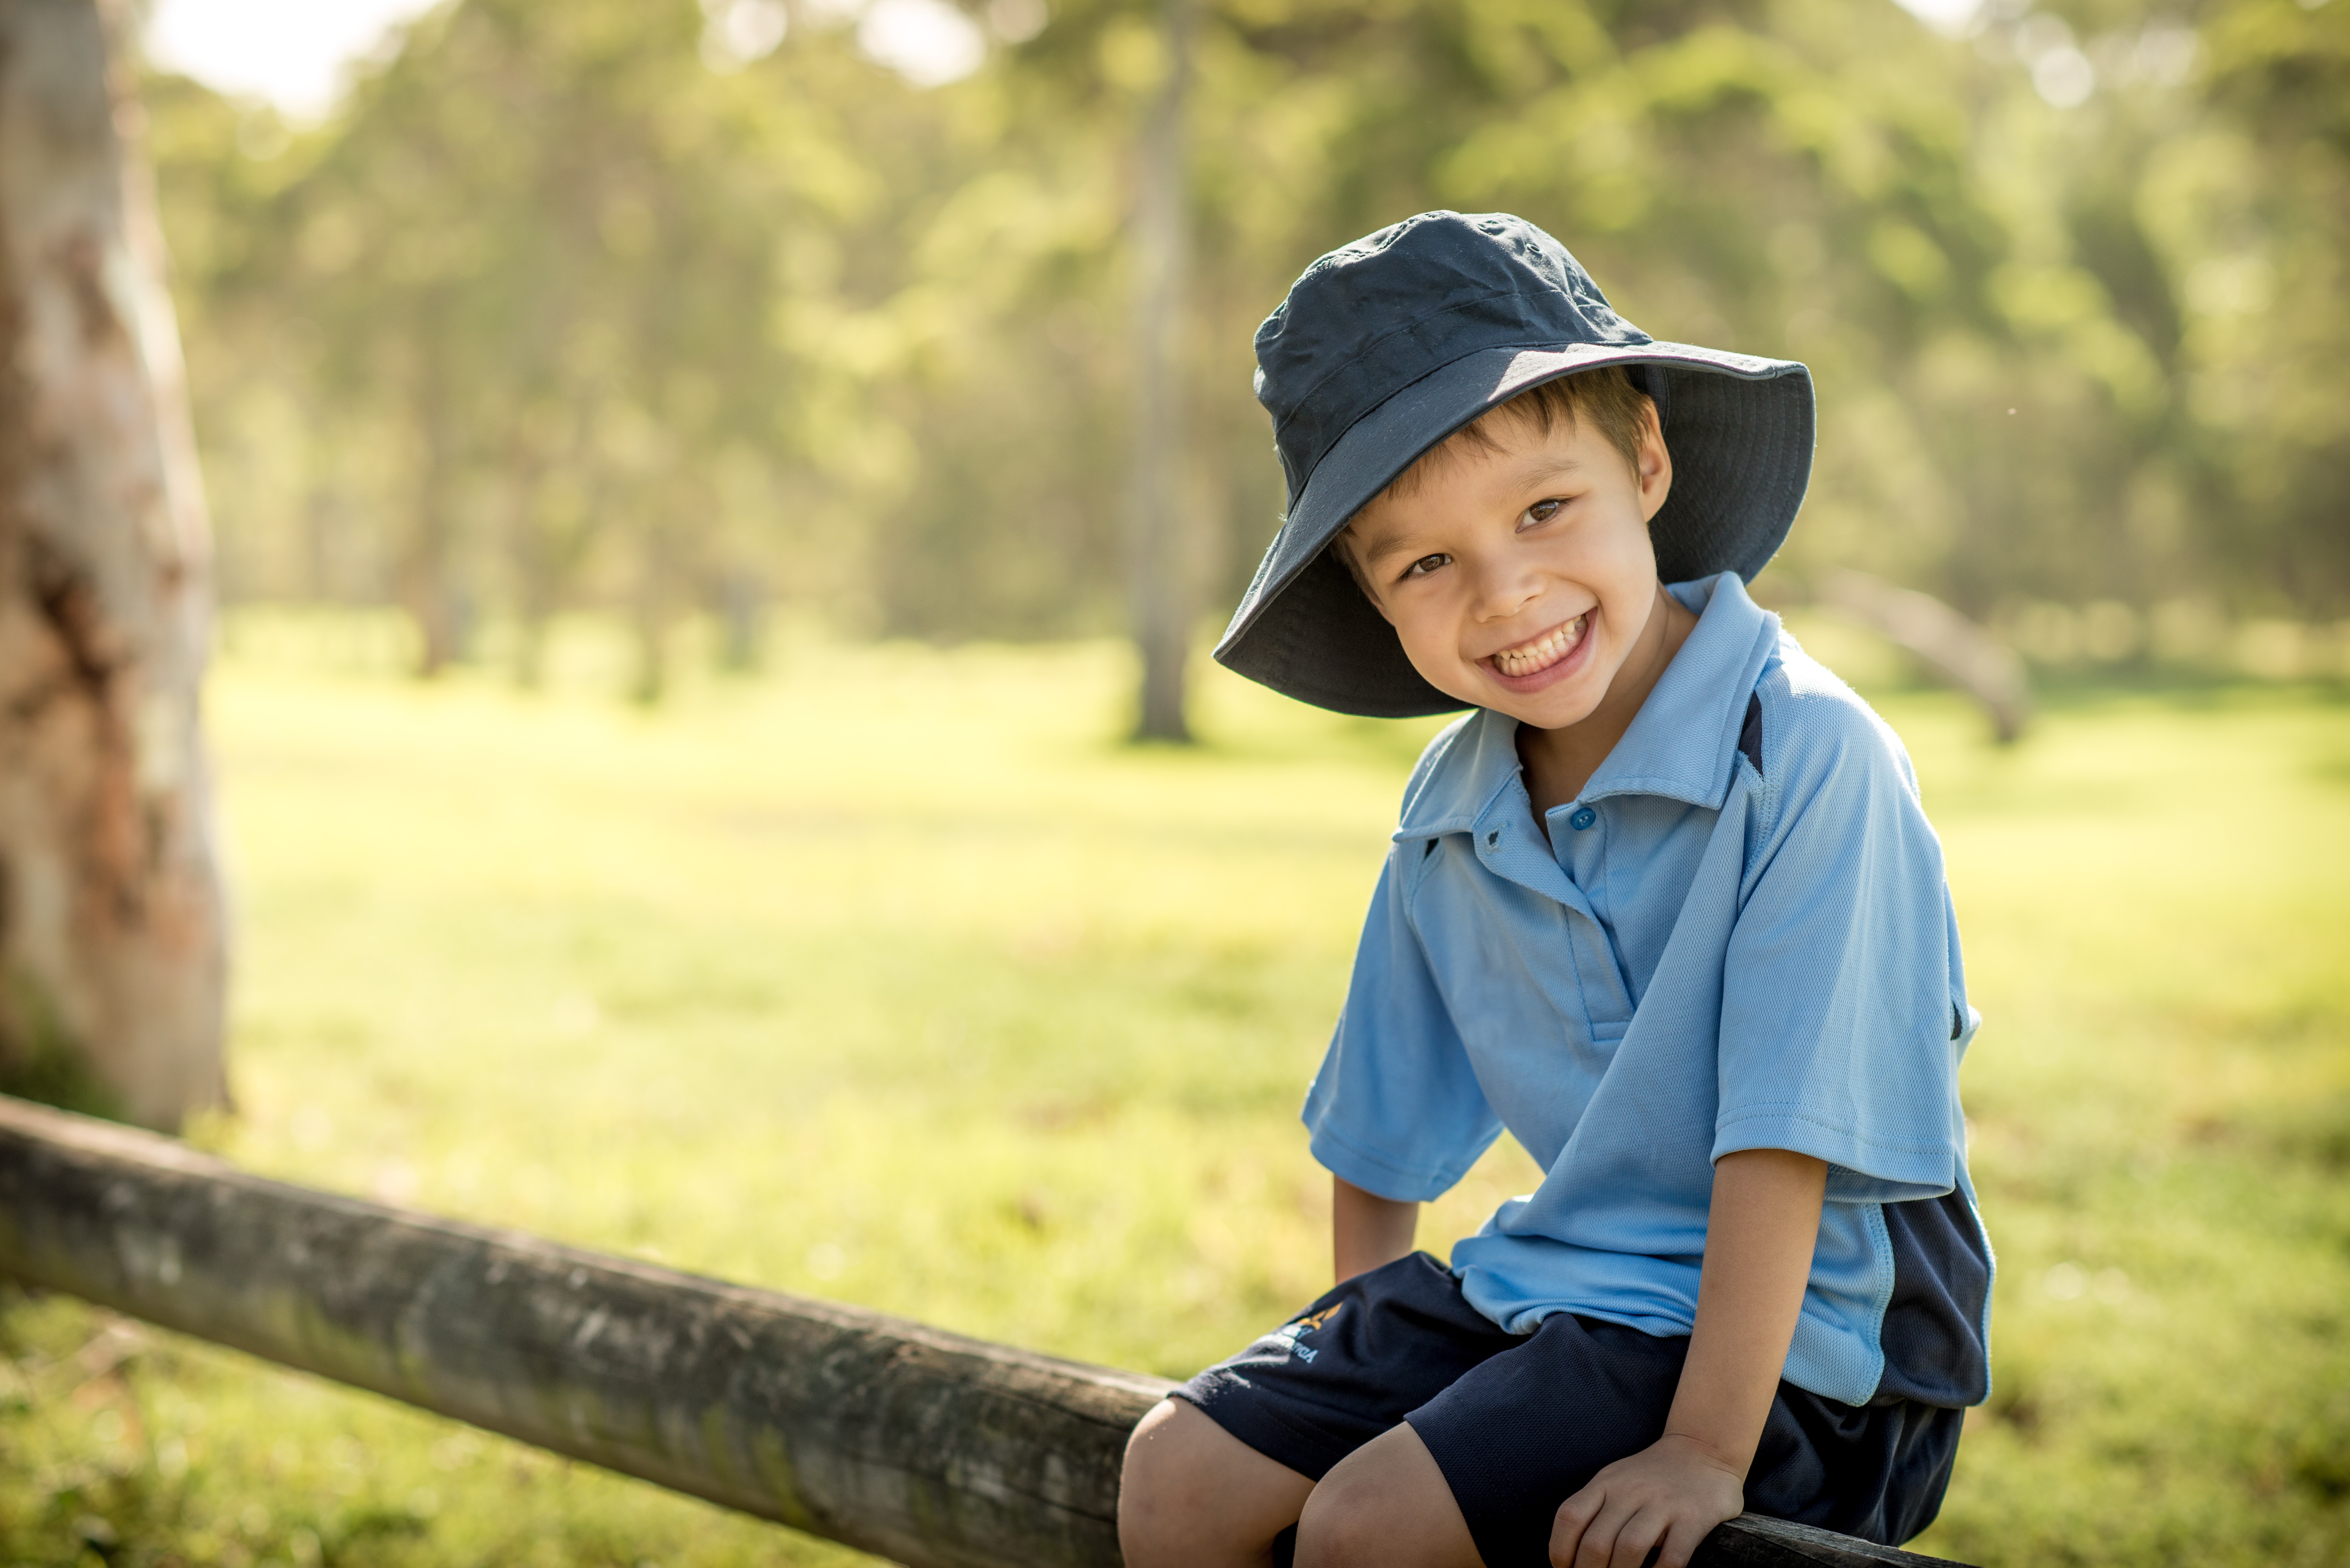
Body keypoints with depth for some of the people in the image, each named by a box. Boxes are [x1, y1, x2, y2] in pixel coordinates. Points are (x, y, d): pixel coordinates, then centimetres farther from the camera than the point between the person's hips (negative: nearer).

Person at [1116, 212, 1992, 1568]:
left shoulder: (1810, 759, -20)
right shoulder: (1450, 817, 2)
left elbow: (1782, 1144, -24)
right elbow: (1382, 1141, 14)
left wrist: (1704, 1450, -25)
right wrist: (1355, 1380, 11)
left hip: (1791, 1339, -7)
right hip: (1550, 1290, 7)